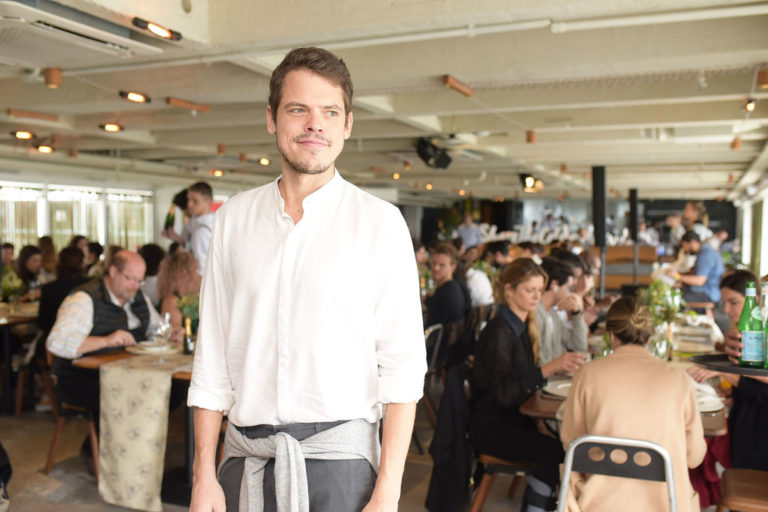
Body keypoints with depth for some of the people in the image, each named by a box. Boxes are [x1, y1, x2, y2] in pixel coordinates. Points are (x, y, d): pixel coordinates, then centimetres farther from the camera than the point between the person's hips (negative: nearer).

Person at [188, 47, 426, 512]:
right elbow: (212, 355, 4)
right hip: (245, 460, 3)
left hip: (338, 460, -2)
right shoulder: (234, 218, 3)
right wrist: (204, 474, 2)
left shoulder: (379, 222, -7)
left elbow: (403, 366, -9)